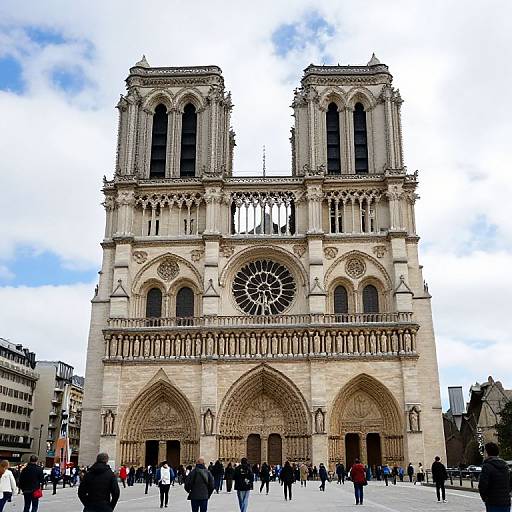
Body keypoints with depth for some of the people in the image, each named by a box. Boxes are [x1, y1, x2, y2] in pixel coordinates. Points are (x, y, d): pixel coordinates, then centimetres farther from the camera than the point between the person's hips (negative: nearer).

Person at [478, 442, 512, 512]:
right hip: (506, 503, 7)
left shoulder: (487, 466, -12)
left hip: (493, 504, -7)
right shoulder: (505, 465, 12)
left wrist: (484, 497, -3)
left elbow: (482, 485, -19)